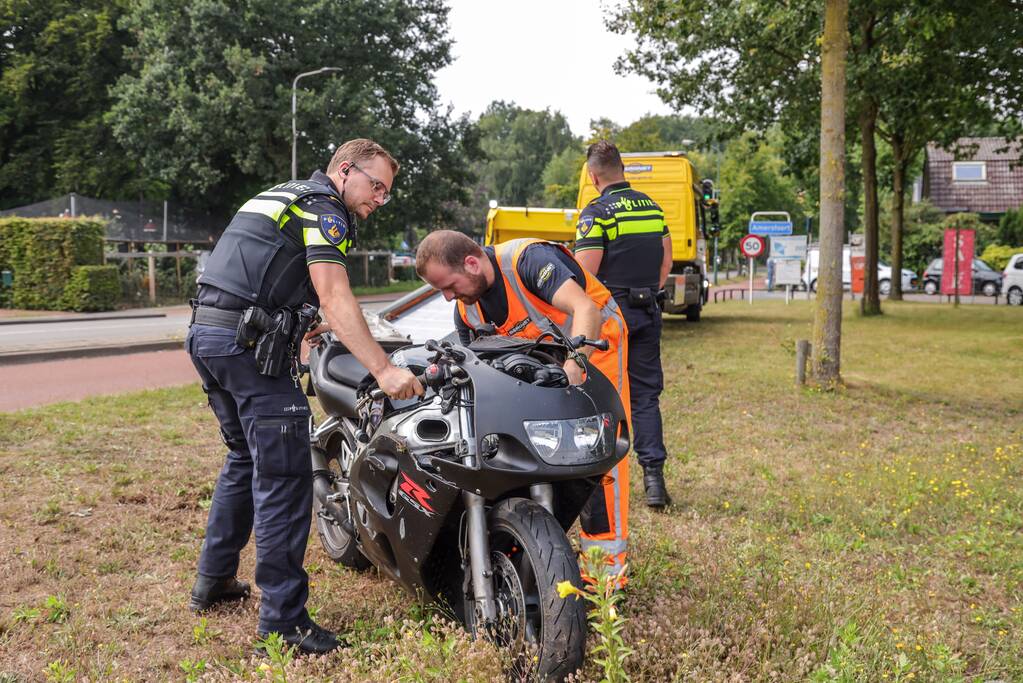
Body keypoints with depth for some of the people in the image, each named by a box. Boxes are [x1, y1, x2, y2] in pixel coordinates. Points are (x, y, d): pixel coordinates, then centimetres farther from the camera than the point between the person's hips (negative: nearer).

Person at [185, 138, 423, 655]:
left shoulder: (282, 194, 25)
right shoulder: (324, 207, -5)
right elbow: (335, 297, -19)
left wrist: (326, 322, 40)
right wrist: (383, 370, -27)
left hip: (205, 330, 10)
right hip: (248, 340, -10)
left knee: (245, 457, 21)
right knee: (283, 476, -8)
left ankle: (212, 581, 30)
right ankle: (282, 617, -7)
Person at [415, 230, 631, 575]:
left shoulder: (528, 259, -30)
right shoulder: (465, 308, -6)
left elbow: (586, 310, -40)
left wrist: (573, 367, -54)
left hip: (594, 341, -7)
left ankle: (608, 560, -8)